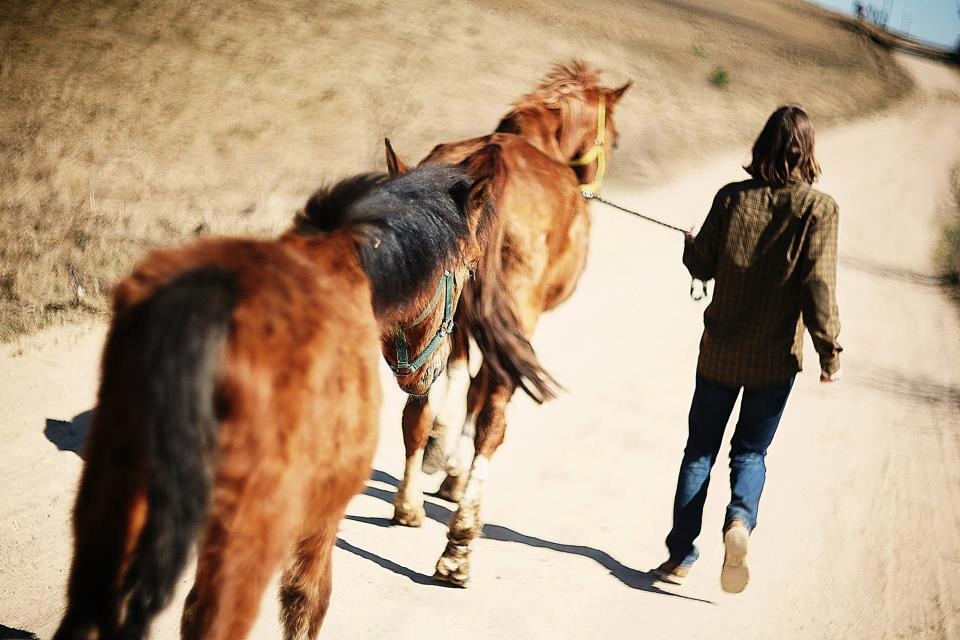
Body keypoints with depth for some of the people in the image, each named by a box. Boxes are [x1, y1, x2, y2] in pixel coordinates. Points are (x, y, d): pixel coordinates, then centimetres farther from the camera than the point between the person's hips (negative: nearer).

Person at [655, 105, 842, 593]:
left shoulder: (732, 198, -6)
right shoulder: (818, 209, -11)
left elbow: (702, 266, 1)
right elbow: (818, 285, -15)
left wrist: (690, 245, 23)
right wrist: (830, 351, -8)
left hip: (720, 351, 1)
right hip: (776, 357, -1)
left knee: (700, 449, 14)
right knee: (750, 452, 15)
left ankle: (680, 554, 12)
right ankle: (740, 520, -14)